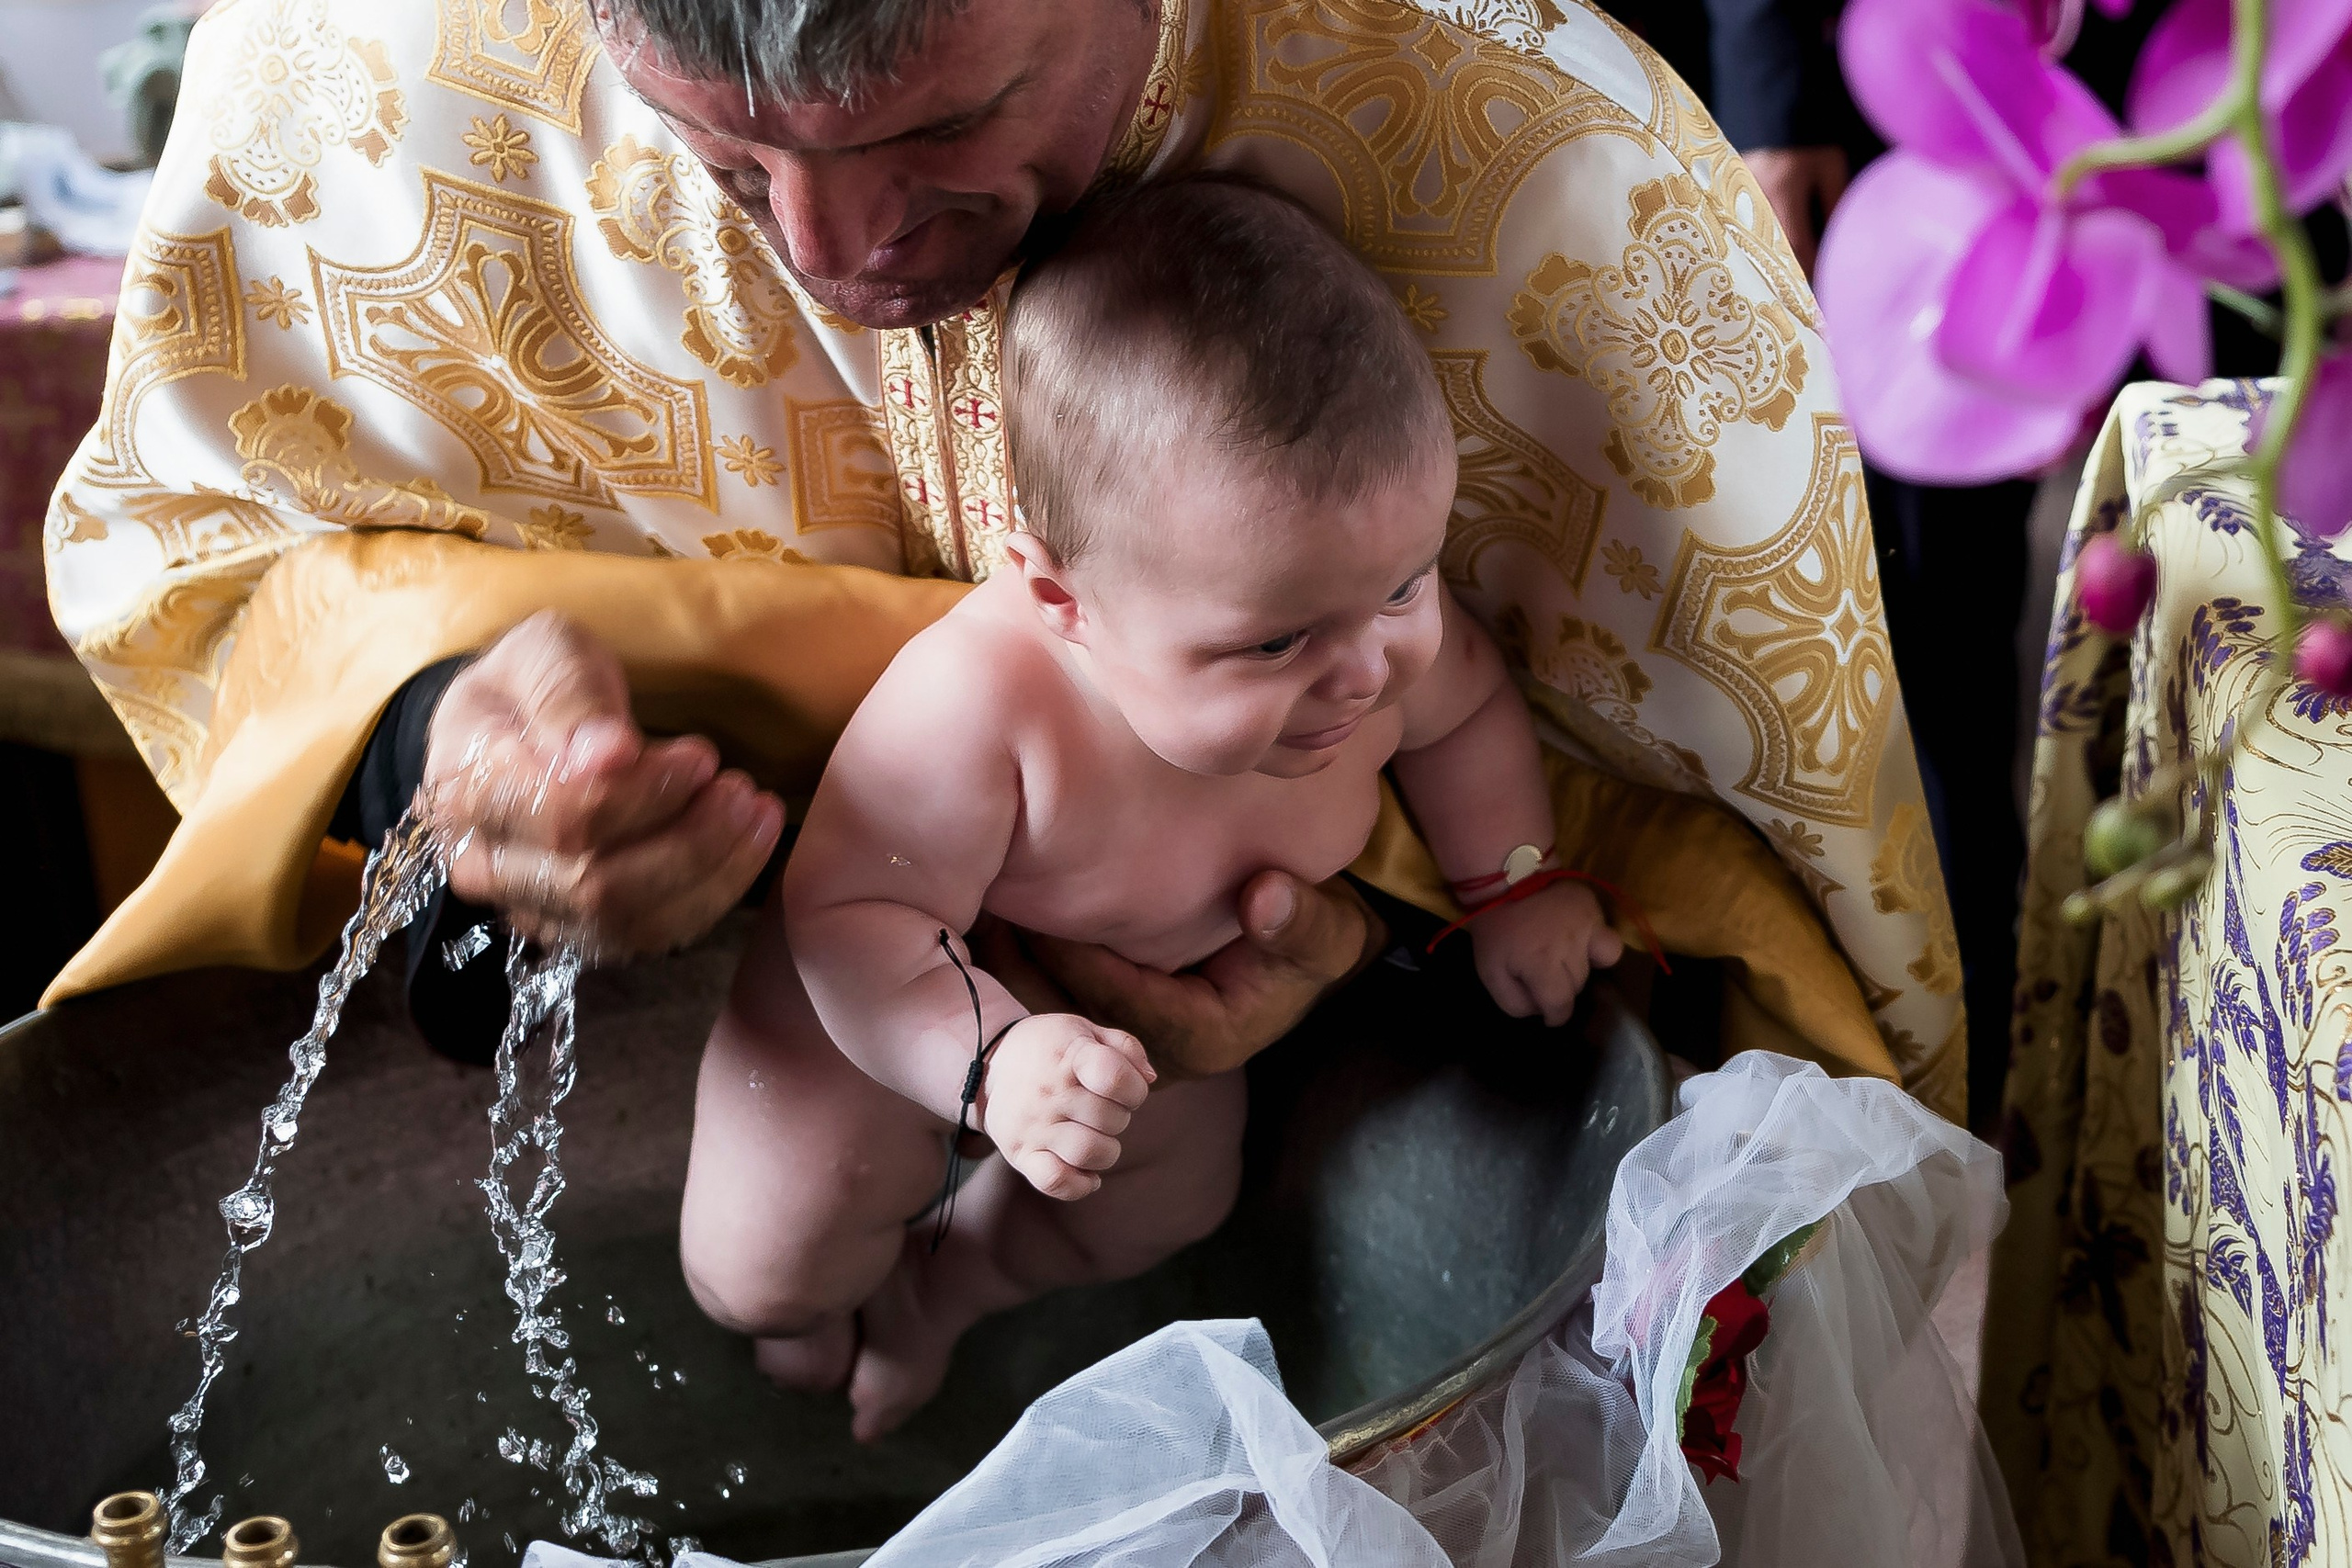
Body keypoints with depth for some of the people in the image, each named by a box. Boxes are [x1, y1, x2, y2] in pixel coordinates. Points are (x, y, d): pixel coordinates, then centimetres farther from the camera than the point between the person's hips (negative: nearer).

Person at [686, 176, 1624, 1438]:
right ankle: (816, 1303, 36)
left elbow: (1465, 709, -6)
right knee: (768, 1265, -6)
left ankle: (937, 1286, 53)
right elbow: (854, 912, -37)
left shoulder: (1379, 622, -31)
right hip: (899, 994, -4)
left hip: (1167, 996, 5)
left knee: (1167, 1209, 23)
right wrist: (991, 1063, -51)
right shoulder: (976, 705, -49)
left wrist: (1514, 884, -5)